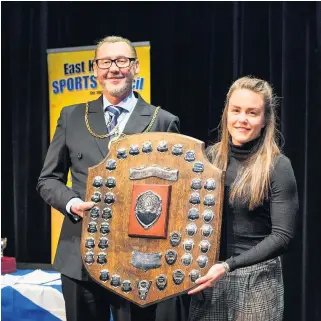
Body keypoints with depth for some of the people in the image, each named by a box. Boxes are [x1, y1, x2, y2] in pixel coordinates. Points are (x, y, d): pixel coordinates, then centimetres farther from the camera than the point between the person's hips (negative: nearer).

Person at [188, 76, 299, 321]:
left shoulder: (277, 166, -9)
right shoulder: (210, 156, 3)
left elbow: (282, 236, -13)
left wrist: (228, 265, -19)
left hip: (256, 279, -4)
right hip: (207, 274, 4)